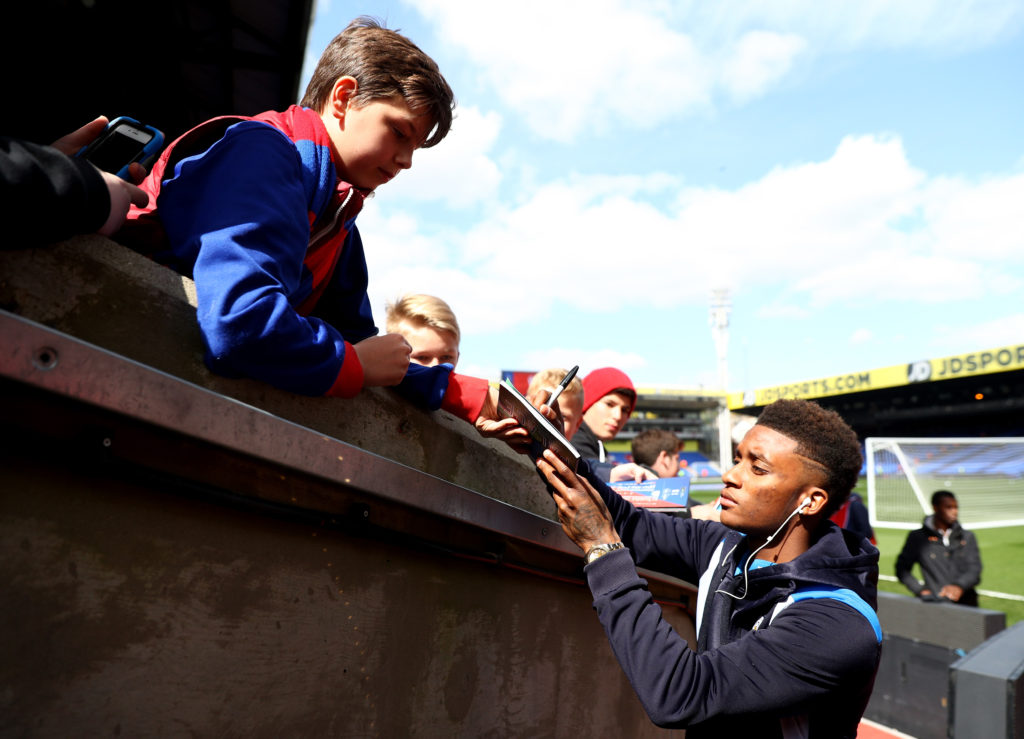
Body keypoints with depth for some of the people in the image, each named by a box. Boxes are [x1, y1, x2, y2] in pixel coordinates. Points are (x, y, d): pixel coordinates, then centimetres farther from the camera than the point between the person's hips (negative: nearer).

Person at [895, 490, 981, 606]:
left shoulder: (967, 537, 16)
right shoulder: (917, 538, 7)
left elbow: (975, 569, 5)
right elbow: (902, 569, 10)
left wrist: (959, 586, -14)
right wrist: (920, 590, -2)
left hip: (966, 604, 2)